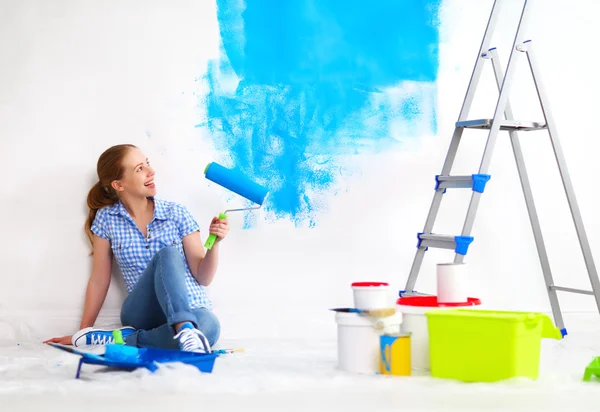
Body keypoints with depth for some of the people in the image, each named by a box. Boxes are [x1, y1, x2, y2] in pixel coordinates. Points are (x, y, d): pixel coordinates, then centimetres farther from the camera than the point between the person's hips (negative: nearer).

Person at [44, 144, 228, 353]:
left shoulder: (176, 213, 0)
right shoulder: (107, 219, 1)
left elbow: (202, 277, 1)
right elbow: (99, 280, 7)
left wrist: (214, 243, -16)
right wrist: (83, 330, 6)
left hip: (191, 310, 1)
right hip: (142, 313, -1)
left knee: (209, 328, -38)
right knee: (168, 254, -32)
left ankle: (122, 338, -27)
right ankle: (184, 330, -46)